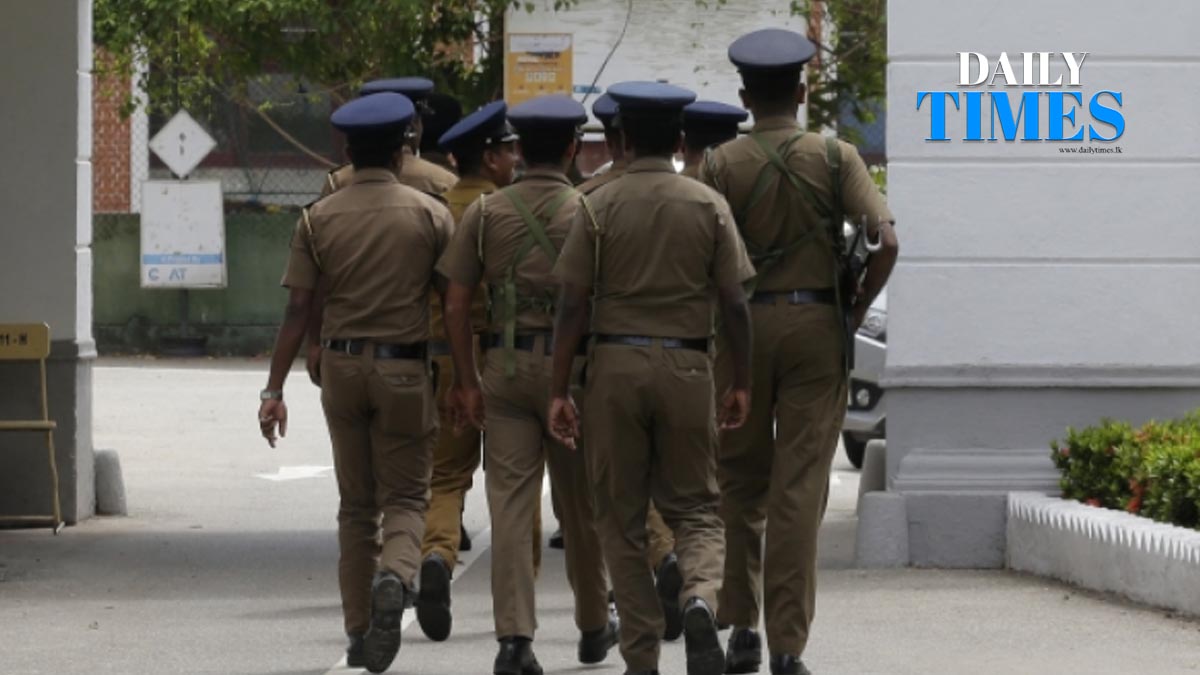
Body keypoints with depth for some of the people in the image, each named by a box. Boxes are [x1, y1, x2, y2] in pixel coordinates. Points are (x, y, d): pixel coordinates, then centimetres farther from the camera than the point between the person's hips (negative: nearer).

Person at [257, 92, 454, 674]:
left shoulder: (318, 219, 2)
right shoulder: (430, 215, -2)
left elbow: (298, 310, -2)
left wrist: (274, 391, 0)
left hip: (341, 365, 2)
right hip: (405, 366, -2)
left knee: (356, 504, 13)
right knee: (406, 496, 5)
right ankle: (395, 575, -27)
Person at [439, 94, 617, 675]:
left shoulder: (485, 212, 2)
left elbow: (456, 305, 1)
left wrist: (467, 382, 6)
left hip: (505, 365, 1)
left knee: (510, 502, -1)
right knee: (582, 503, 12)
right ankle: (594, 627, 25)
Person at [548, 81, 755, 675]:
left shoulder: (598, 207, -1)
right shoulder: (709, 206, 1)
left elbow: (572, 305, -3)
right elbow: (734, 303, 1)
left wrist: (560, 391, 2)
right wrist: (741, 384, 10)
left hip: (615, 365, -1)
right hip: (686, 366, 1)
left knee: (622, 518, 9)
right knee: (695, 507, 11)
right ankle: (700, 599, -19)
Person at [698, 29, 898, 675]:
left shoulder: (721, 164, -2)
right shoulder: (836, 158, 0)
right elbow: (884, 243, -10)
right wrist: (855, 309, 4)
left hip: (741, 324, 0)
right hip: (816, 324, 0)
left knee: (739, 484, 14)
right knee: (800, 490, 0)